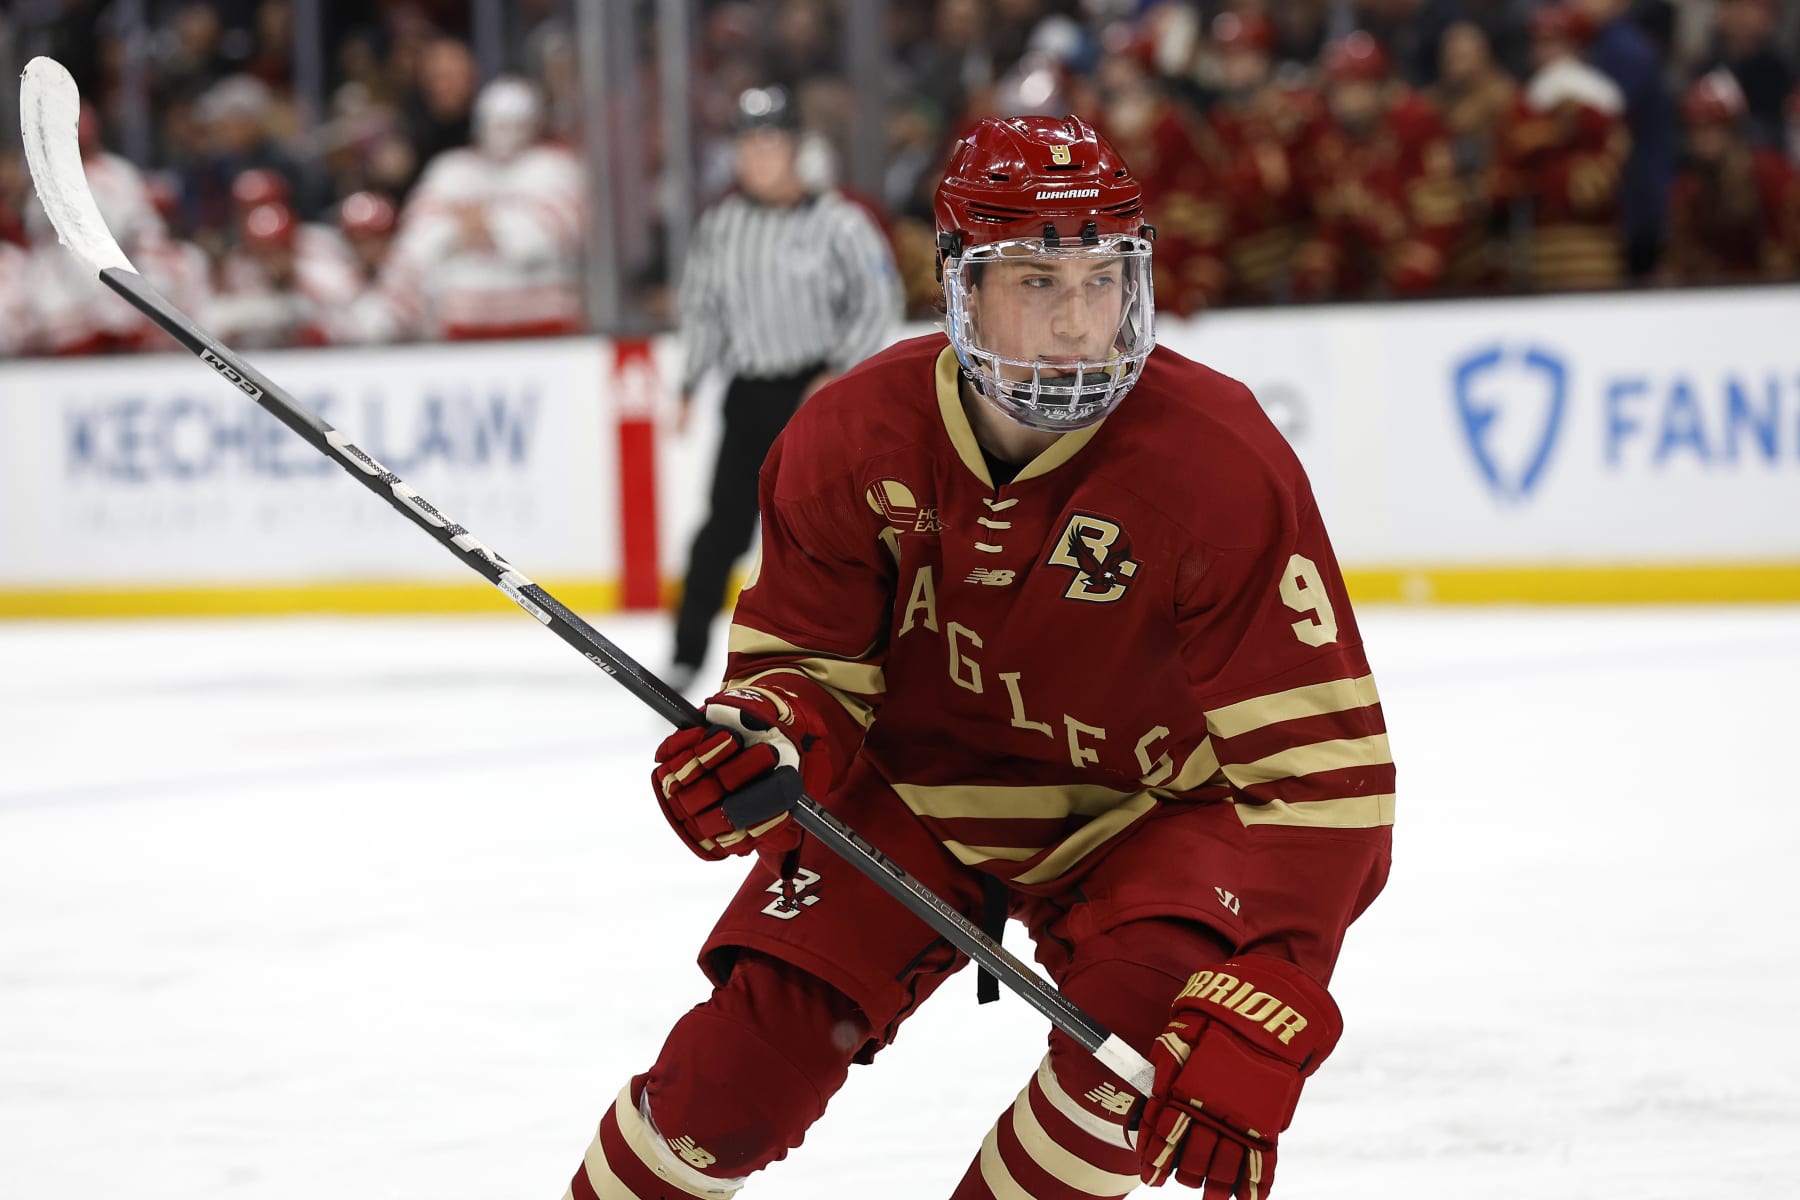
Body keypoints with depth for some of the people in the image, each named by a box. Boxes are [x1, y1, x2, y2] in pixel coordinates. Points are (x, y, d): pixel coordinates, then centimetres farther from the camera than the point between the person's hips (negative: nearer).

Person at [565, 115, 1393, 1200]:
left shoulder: (1225, 466, -27)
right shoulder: (853, 437, -16)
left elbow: (1322, 764, -28)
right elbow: (810, 660, -2)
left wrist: (1256, 1022, -39)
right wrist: (771, 736, -30)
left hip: (1144, 807, -2)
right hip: (922, 786, 2)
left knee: (1143, 1002, -31)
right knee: (748, 1052, -12)